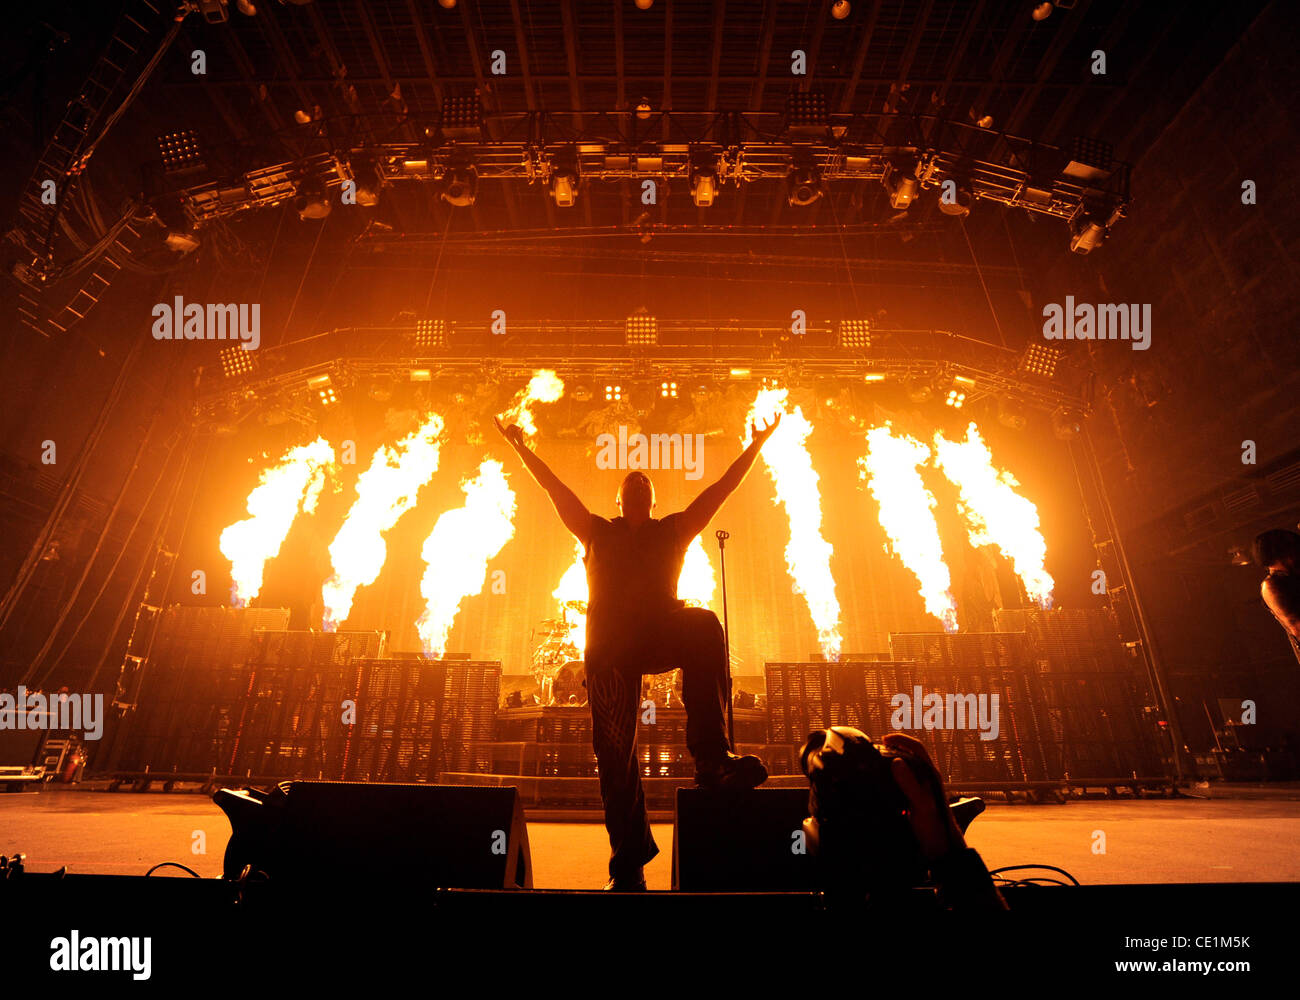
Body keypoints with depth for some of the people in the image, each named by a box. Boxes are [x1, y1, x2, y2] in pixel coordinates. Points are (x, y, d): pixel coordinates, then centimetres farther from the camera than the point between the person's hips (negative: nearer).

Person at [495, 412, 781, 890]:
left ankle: (712, 760, -33)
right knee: (615, 752, -5)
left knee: (705, 625, -32)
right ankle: (629, 864, 6)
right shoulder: (598, 532, 21)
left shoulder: (672, 531, 21)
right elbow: (555, 488, 21)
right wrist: (522, 448, 21)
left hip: (663, 633, 0)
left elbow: (721, 489, 19)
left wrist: (755, 446, 19)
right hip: (610, 646, 0)